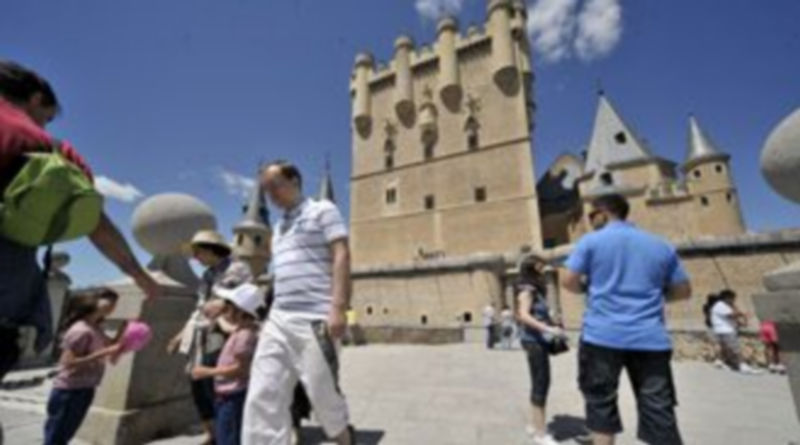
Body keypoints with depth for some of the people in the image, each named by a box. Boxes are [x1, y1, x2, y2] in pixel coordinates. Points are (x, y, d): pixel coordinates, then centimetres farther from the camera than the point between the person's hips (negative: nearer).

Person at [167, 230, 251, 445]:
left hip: (220, 337, -8)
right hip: (200, 339, 8)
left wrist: (223, 303, -27)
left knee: (214, 387, -8)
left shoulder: (237, 269, -7)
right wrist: (183, 334, 21)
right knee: (197, 386, 12)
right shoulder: (207, 275, 17)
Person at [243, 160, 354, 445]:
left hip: (315, 320, -7)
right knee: (263, 399, 1)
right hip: (278, 320, 7)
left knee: (324, 395, 4)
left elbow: (341, 256, -9)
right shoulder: (279, 227, 23)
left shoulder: (322, 210, 2)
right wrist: (273, 314, 19)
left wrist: (337, 308, -19)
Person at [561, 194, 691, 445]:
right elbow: (683, 290, 15)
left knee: (601, 403, 10)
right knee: (659, 412, 8)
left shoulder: (591, 241, -1)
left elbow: (568, 281, -7)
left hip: (603, 336, -3)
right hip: (651, 339, 4)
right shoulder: (661, 245, 12)